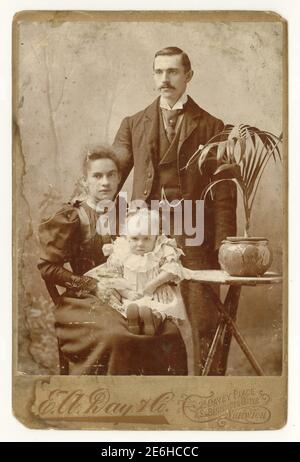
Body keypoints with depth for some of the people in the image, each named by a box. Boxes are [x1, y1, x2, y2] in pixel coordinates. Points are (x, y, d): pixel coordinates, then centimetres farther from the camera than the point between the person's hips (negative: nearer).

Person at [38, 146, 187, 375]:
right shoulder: (71, 218, -1)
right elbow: (47, 267, -6)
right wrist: (94, 285, -13)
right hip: (84, 300, -4)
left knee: (169, 333, -20)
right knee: (114, 335, -34)